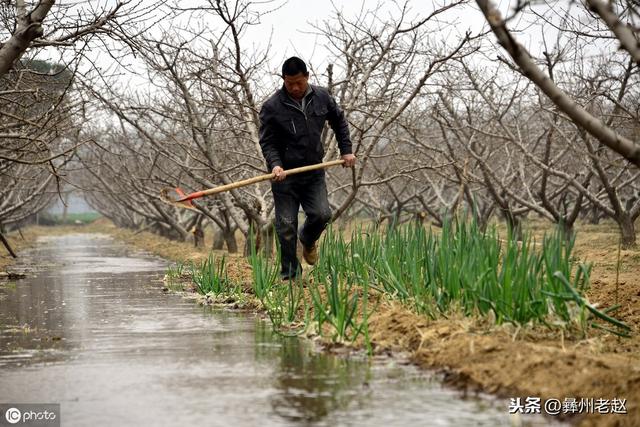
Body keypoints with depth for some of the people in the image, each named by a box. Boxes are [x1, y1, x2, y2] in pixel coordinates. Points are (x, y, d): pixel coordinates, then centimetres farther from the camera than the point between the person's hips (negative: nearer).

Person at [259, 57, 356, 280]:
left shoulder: (322, 97, 2)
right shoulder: (272, 107, -10)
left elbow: (339, 122, 18)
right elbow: (267, 142, -7)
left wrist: (346, 150, 12)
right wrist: (275, 164, -24)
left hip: (314, 172, 3)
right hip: (285, 174, -3)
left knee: (322, 214, -10)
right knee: (286, 225, -3)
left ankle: (308, 240, 26)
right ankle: (290, 275, 8)